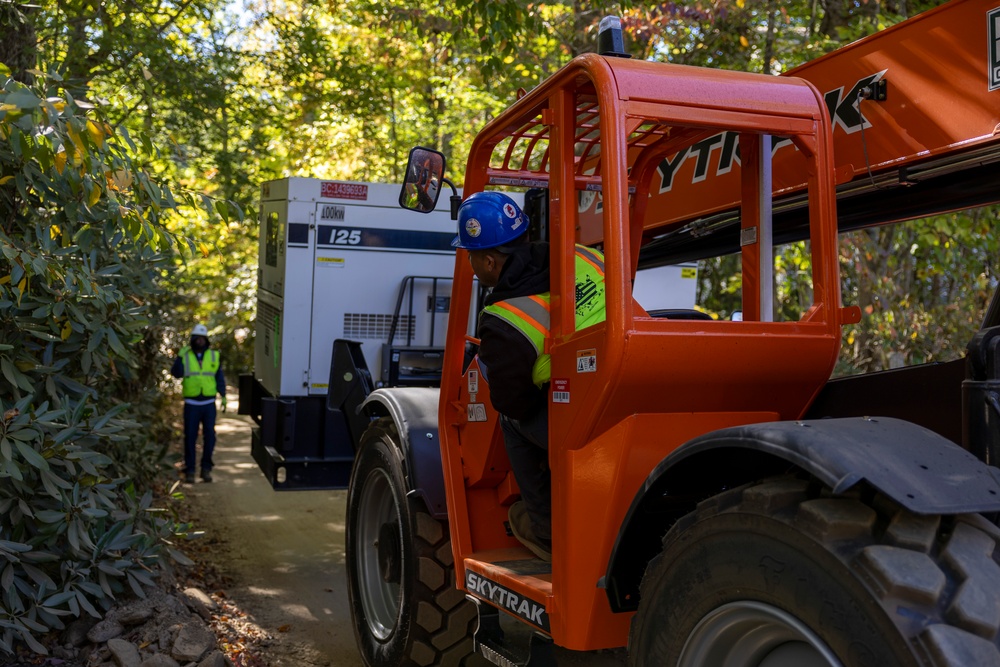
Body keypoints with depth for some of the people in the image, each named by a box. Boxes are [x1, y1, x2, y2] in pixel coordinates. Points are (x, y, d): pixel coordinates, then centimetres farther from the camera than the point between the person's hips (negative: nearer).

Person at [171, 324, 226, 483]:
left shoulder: (214, 356, 6)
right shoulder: (185, 356, 2)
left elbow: (220, 378, 6)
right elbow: (176, 373, -13)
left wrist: (224, 397, -3)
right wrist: (179, 356, -25)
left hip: (209, 404, 1)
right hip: (191, 404, -1)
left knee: (209, 437, 0)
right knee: (190, 437, 1)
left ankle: (206, 469, 12)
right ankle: (189, 470, 9)